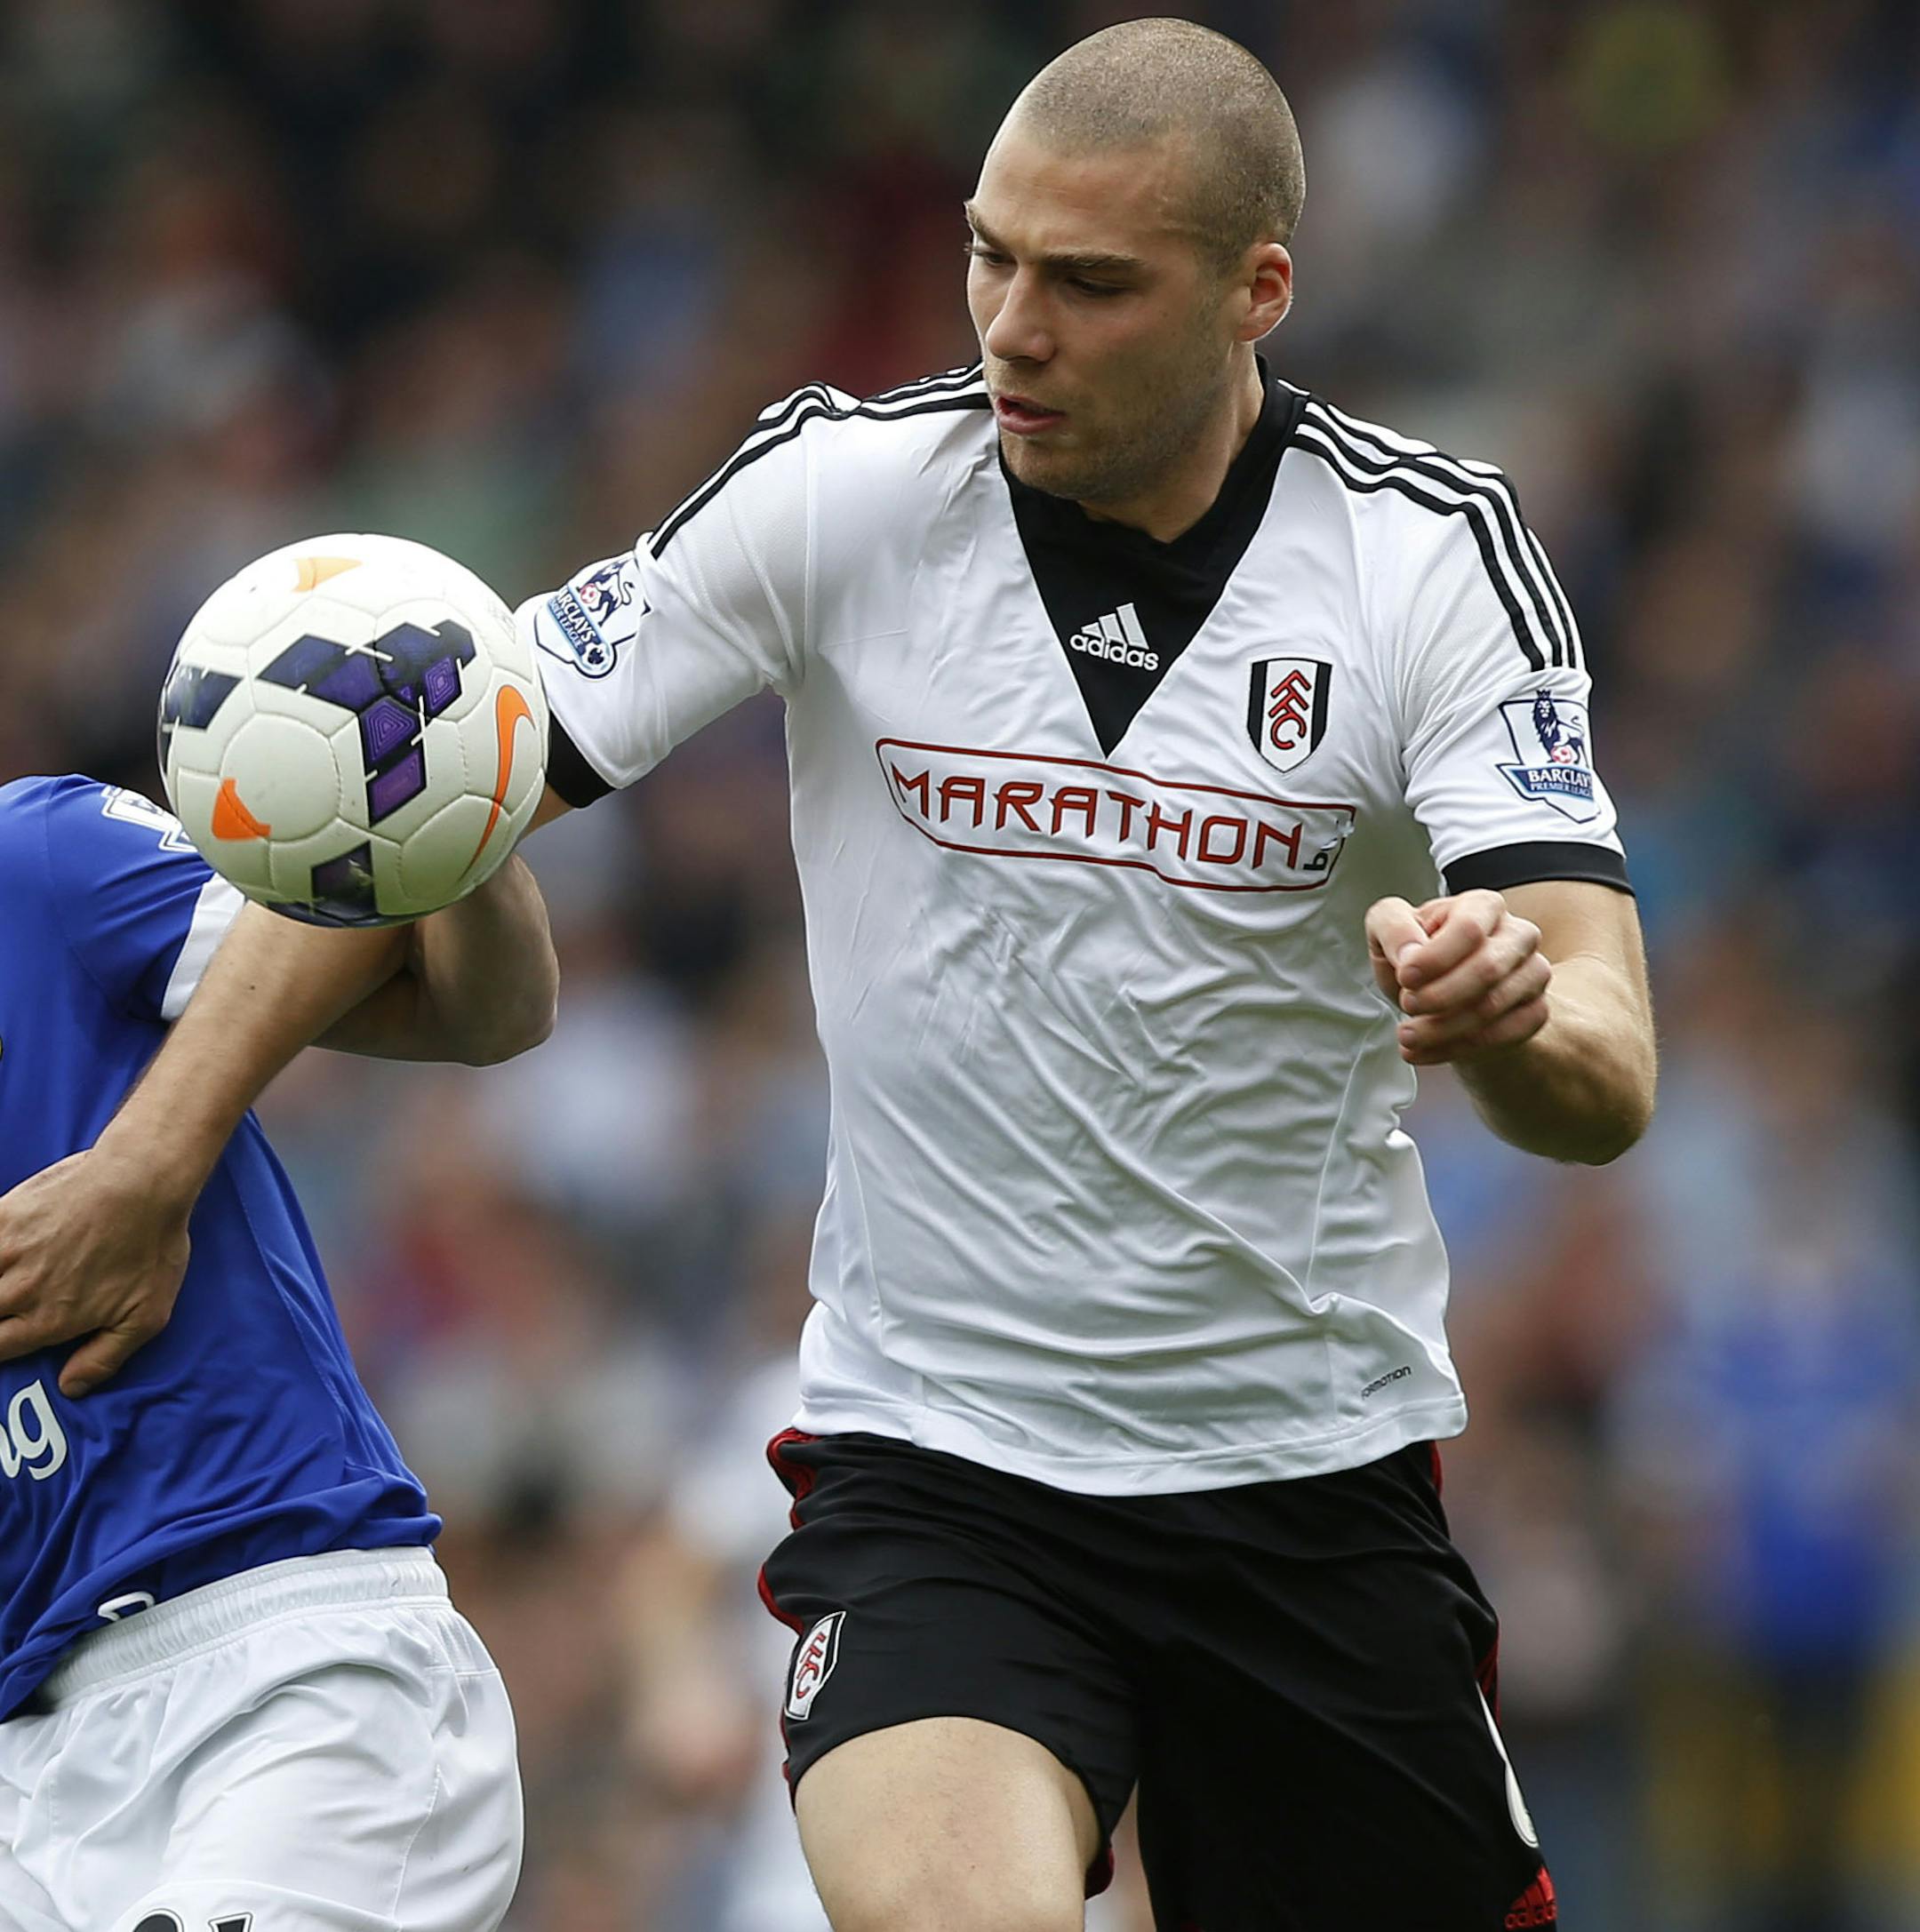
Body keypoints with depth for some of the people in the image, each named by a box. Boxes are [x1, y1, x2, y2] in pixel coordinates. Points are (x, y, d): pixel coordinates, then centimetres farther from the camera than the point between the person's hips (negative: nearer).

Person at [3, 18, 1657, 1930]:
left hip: (1319, 1479, 2)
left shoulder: (1439, 553, -9)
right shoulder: (840, 489, -8)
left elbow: (1605, 1079, -17)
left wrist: (1507, 1011, -41)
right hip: (931, 1466, -1)